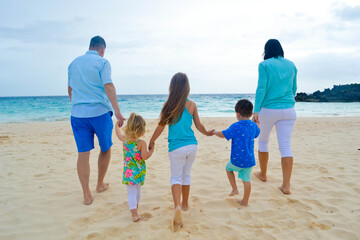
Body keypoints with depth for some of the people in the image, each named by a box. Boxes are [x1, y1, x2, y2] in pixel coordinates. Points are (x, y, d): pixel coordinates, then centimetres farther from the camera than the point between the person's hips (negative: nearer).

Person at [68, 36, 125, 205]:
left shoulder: (74, 63, 14)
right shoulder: (102, 62, -3)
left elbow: (70, 89, 21)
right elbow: (108, 86, -16)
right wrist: (117, 111, -22)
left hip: (78, 114, 4)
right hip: (100, 112, -4)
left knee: (83, 153, 4)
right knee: (106, 148, 15)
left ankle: (87, 195, 7)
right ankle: (100, 185, 28)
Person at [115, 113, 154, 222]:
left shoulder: (124, 140, -6)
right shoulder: (141, 143, -17)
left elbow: (119, 134, 17)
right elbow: (145, 157, -19)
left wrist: (117, 126, 35)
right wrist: (152, 150, -5)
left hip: (128, 172, 1)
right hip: (139, 171, -1)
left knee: (131, 193, 2)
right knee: (137, 190, 23)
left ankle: (134, 214, -5)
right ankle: (136, 206, 45)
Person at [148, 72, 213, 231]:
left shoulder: (168, 105, -7)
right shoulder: (191, 105, -2)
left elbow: (161, 127, -2)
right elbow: (199, 126, 7)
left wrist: (151, 142, 13)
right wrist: (208, 133, 28)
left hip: (176, 148, -2)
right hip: (191, 146, 3)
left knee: (176, 177, 7)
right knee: (186, 175, 20)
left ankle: (177, 206, -15)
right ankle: (185, 204, 36)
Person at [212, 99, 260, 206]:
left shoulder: (236, 126, -17)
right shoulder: (253, 125, 2)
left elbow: (223, 134, -15)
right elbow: (257, 133, 25)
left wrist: (214, 132, 3)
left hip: (237, 160, -5)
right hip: (249, 160, 5)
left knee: (228, 168, 25)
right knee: (246, 180, 12)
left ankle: (235, 189, 22)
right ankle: (245, 201, 22)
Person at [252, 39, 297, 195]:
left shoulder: (265, 65, -3)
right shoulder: (291, 65, 10)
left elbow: (261, 88, -11)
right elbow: (294, 89, 18)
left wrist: (256, 110, -11)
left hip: (268, 110, -3)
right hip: (288, 110, 3)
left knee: (263, 141, 16)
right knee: (285, 146, 1)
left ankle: (263, 175, 31)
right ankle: (286, 185, -2)